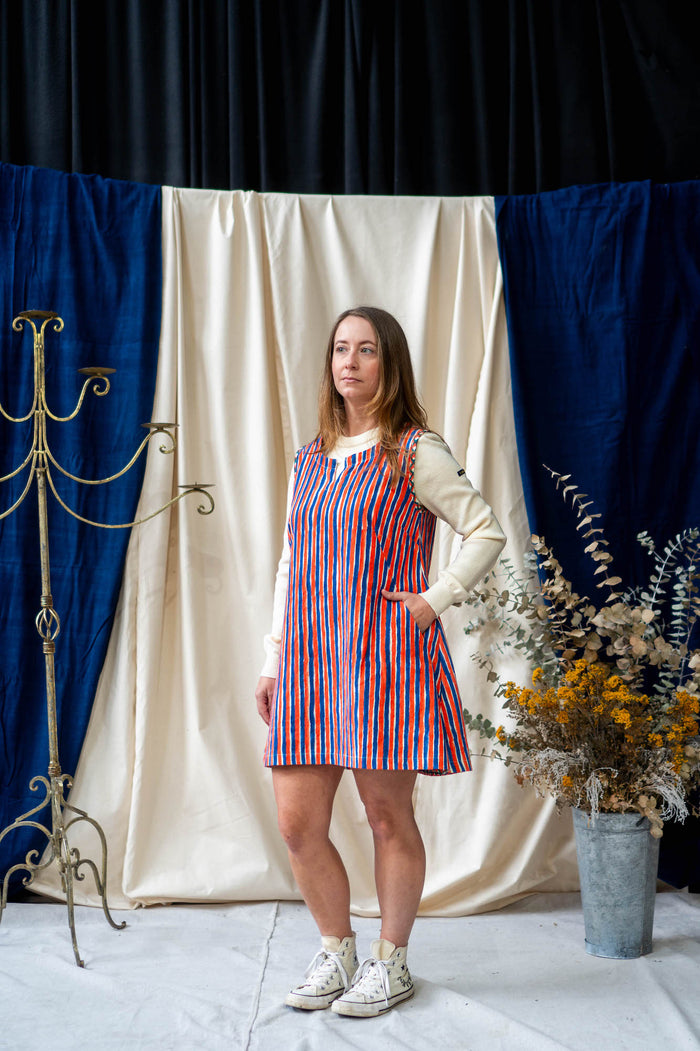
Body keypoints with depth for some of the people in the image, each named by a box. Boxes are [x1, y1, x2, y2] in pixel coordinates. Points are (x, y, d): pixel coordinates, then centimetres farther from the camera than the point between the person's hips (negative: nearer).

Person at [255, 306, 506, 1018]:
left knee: (388, 817, 5)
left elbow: (487, 533, -1)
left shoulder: (416, 453, -2)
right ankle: (335, 952, 25)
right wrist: (272, 662, 14)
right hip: (309, 661, 5)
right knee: (297, 824, 3)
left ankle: (390, 963, 23)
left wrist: (434, 599, -10)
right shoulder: (310, 458, 15)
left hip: (385, 658, -5)